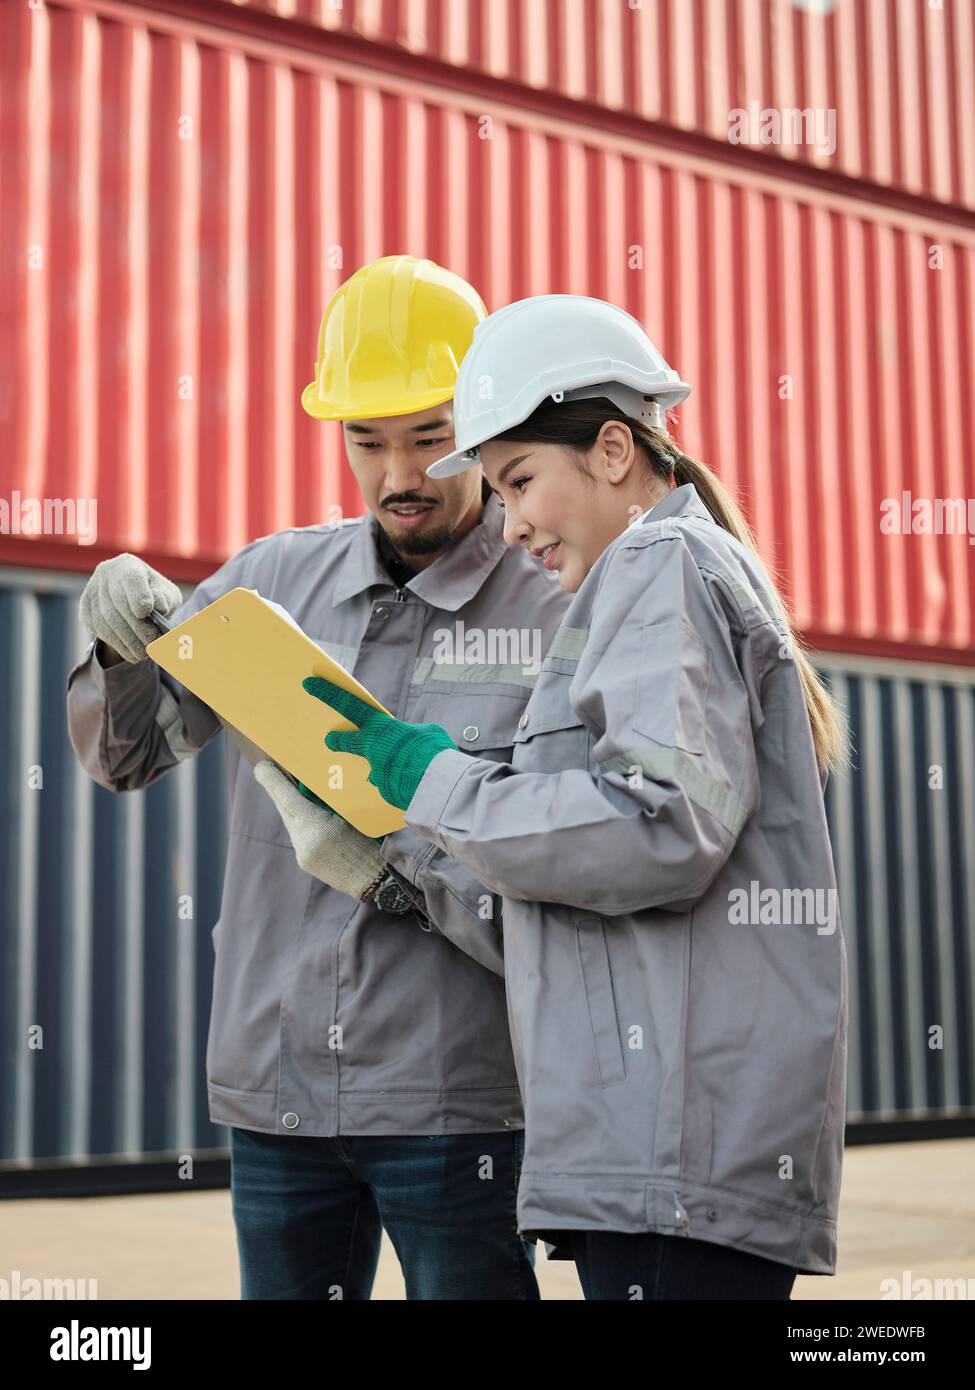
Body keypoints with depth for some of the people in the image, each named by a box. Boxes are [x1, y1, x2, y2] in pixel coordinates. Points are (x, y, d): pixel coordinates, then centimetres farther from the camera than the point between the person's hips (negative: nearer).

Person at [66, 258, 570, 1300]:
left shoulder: (558, 613, -7)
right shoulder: (277, 578, 5)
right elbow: (124, 758, 9)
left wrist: (397, 870, -23)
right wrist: (126, 651, -11)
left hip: (455, 1103, -3)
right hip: (275, 1090, 4)